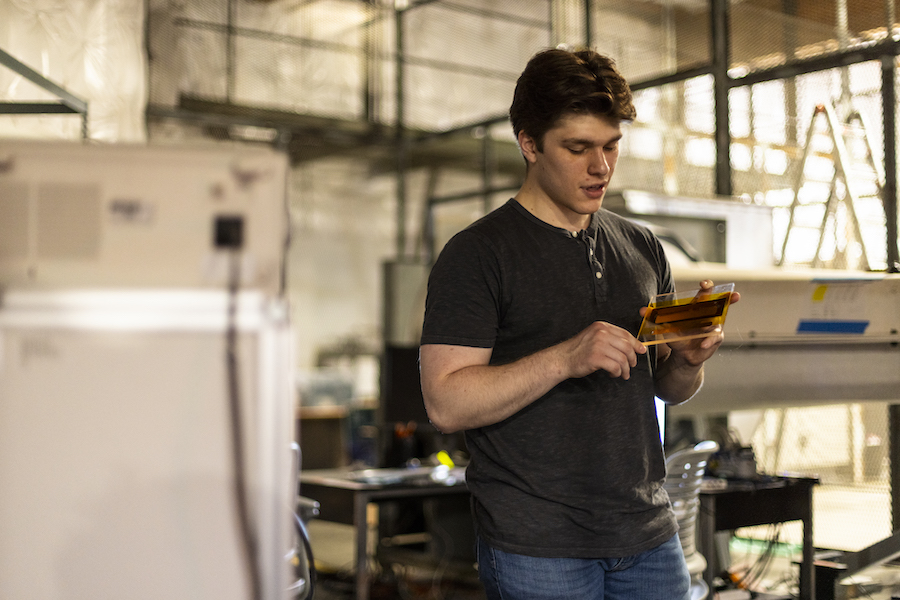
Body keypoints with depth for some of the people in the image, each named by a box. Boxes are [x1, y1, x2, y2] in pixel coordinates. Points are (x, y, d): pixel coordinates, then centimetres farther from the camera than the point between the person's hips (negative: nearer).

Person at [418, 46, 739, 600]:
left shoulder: (643, 248, 11)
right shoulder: (475, 255, -7)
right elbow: (446, 403, -15)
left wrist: (689, 359, -5)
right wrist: (566, 358, -24)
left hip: (649, 534, 5)